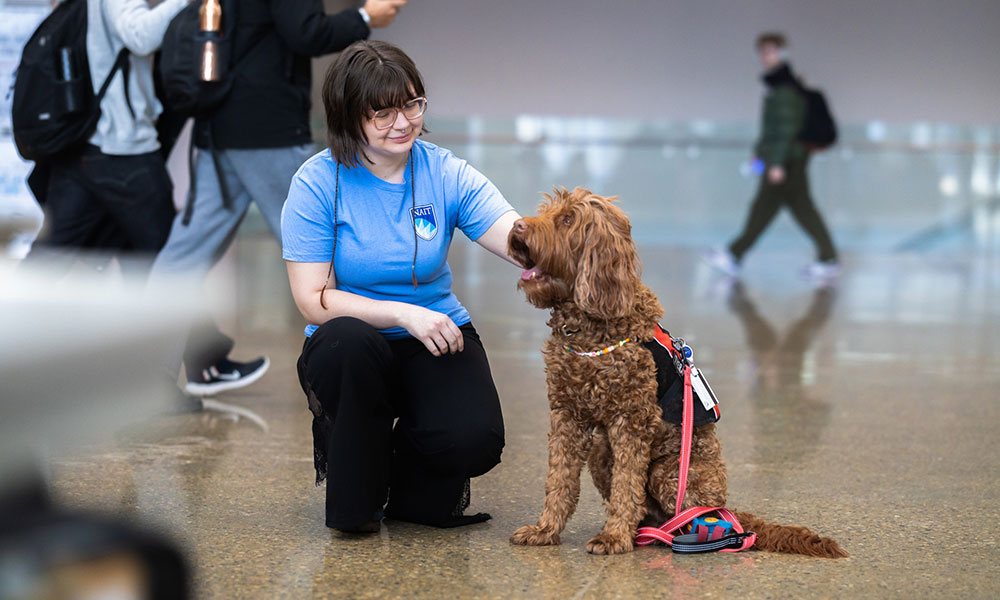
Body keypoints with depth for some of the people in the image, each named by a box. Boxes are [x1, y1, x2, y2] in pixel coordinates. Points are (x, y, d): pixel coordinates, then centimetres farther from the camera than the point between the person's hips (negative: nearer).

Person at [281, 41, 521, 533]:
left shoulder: (446, 174, -3)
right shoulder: (318, 183, -9)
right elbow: (312, 300, -13)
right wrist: (403, 314, -24)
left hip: (435, 338, 1)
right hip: (351, 350, -1)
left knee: (474, 439, -27)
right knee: (348, 339, -38)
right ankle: (354, 501, -11)